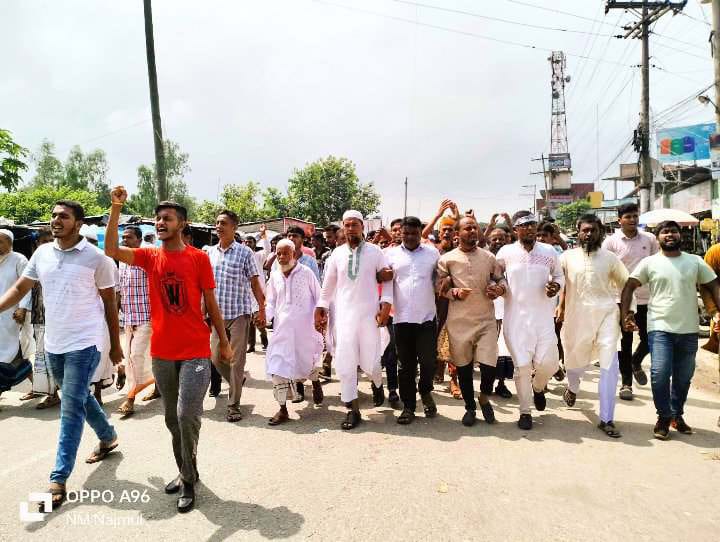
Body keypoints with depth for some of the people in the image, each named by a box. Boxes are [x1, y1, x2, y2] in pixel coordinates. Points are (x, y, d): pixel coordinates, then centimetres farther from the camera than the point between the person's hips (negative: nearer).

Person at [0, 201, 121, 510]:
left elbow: (109, 304, -4)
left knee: (71, 408, -5)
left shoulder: (95, 257, -10)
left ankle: (58, 480, 4)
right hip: (53, 343, 6)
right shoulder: (42, 253, 5)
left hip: (84, 343, -6)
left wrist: (115, 345, -1)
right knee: (80, 398, 20)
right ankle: (108, 437, 42)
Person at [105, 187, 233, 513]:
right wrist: (116, 208, -17)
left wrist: (224, 342, 3)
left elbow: (210, 303, 0)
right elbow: (111, 249, -10)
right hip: (161, 352, 4)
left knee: (187, 415, -10)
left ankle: (188, 478, 14)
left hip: (195, 351, -4)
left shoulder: (199, 257, -4)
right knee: (172, 418, 15)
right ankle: (187, 472, 35)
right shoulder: (150, 256, 5)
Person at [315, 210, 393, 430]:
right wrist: (320, 308, 9)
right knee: (344, 363, 0)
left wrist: (386, 305, -10)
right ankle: (353, 410, 16)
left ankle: (377, 383, 38)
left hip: (369, 315, -2)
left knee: (370, 363, 0)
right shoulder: (337, 253, 5)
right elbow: (328, 284, 11)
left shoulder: (375, 252, -1)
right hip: (344, 315, 2)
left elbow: (387, 281, 1)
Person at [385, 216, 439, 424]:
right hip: (402, 318, 1)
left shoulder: (432, 252, 7)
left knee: (428, 361, -2)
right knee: (405, 365, 7)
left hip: (427, 317, 0)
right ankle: (408, 406, 21)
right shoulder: (391, 254, 6)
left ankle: (425, 392, 29)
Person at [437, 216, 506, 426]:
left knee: (489, 364, -6)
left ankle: (484, 397, 27)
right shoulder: (447, 259, 2)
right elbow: (439, 288, 2)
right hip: (459, 321, -1)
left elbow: (501, 278, 19)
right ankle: (470, 407, 30)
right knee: (463, 366, 9)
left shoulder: (489, 257, 9)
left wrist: (500, 288, -3)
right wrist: (455, 292, -16)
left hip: (486, 319, 1)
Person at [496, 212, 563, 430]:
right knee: (522, 365, 2)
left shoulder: (549, 251, 4)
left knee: (548, 363, 2)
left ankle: (538, 388, 38)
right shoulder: (506, 252, -2)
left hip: (544, 316, 2)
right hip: (516, 317, -2)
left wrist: (556, 285, -5)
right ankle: (525, 411, 19)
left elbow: (559, 275, 16)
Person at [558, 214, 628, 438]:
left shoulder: (609, 258, 5)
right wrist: (560, 306, -2)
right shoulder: (567, 257, 2)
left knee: (610, 367, -6)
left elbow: (625, 284, 13)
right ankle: (572, 388, 50)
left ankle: (606, 419, 3)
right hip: (577, 316, 0)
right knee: (575, 361, 14)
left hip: (606, 315, 0)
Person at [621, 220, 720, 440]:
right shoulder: (649, 262, 1)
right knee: (660, 374, -11)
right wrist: (625, 314, -9)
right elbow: (628, 287, -1)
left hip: (689, 330, 3)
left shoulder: (695, 261, 7)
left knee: (683, 377, 13)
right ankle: (664, 416, 9)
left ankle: (677, 415, 33)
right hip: (660, 328, -3)